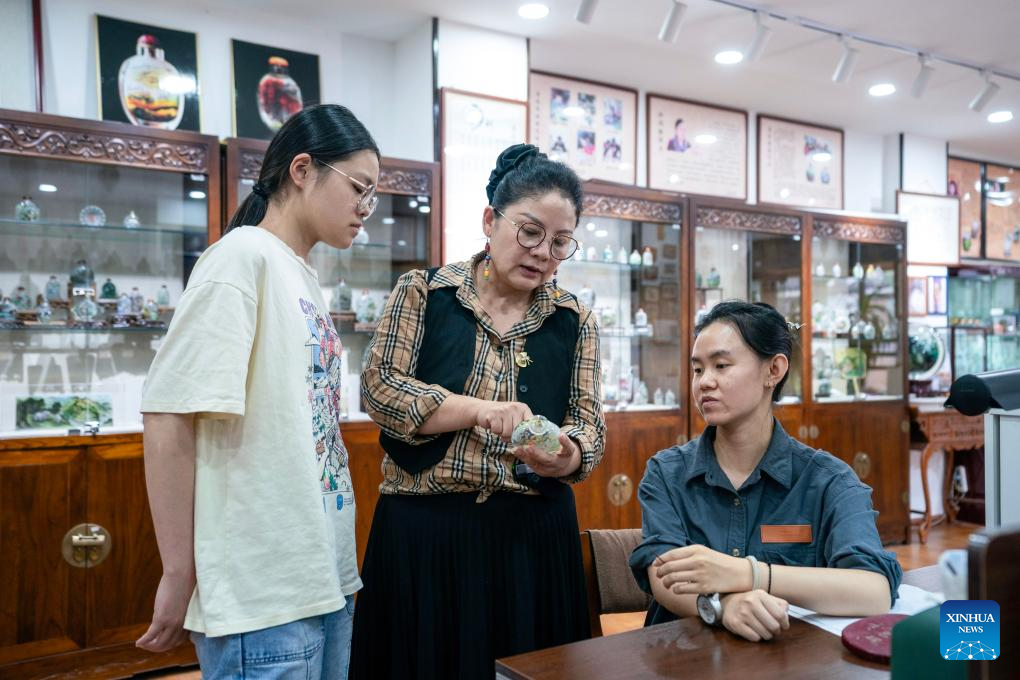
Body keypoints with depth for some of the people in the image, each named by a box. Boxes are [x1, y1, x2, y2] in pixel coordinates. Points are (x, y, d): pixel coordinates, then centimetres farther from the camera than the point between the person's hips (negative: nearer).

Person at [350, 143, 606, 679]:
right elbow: (379, 386, -8)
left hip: (533, 533, 2)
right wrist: (477, 409, -22)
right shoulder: (423, 292, 0)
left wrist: (567, 456, -20)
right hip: (424, 529, -1)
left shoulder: (574, 322, 6)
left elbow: (590, 424, 3)